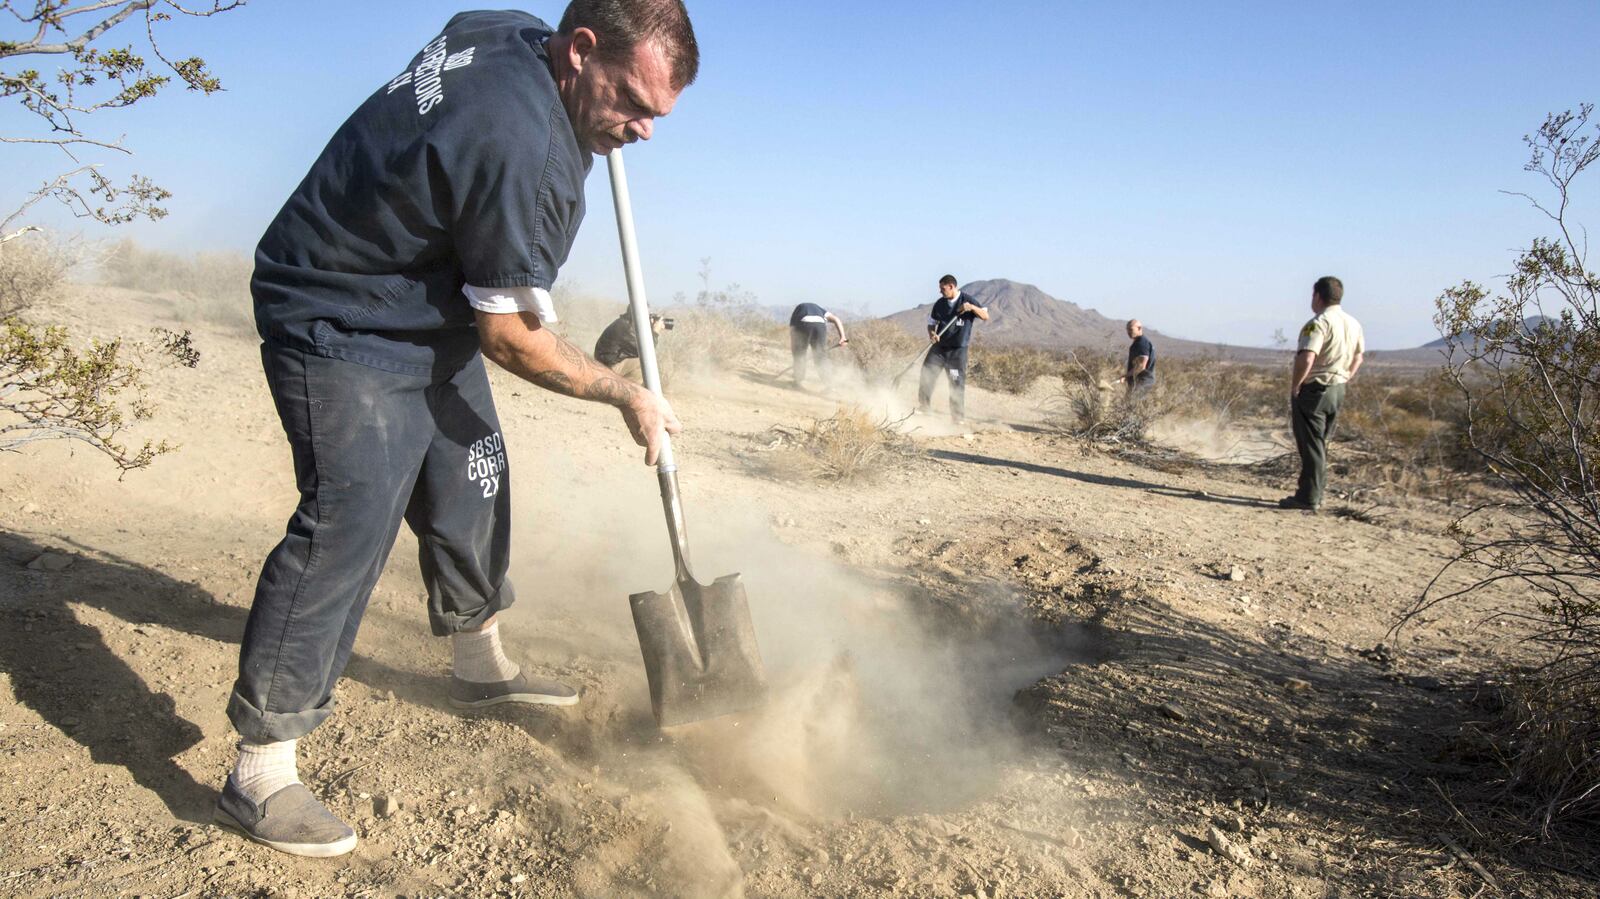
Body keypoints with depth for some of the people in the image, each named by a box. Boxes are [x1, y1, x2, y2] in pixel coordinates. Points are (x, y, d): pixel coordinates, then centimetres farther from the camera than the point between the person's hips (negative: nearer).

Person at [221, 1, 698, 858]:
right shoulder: (523, 147, -31)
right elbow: (508, 336, -23)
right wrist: (626, 395, -11)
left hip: (430, 313, 10)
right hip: (341, 329, -10)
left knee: (472, 485, 14)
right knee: (350, 517, -17)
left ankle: (481, 665, 33)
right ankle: (259, 773, -9)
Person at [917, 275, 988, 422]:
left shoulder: (967, 300, -5)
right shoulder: (939, 303, 5)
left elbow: (986, 317, -7)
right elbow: (931, 323, 13)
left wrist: (972, 307, -23)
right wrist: (931, 334, -8)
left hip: (958, 350, -3)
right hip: (939, 347, 4)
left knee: (957, 382, -4)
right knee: (927, 374, -4)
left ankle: (959, 416, 7)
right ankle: (922, 407, 10)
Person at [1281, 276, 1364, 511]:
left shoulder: (1319, 323, -17)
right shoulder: (1353, 324, 11)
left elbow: (1306, 359, -27)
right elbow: (1358, 357, 22)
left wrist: (1294, 386, -16)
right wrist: (1343, 381, 21)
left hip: (1313, 390, -8)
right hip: (1338, 390, 8)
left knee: (1311, 445, -2)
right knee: (1320, 444, 17)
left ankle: (1308, 498, 1)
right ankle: (1317, 494, 22)